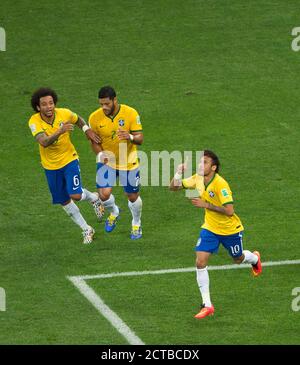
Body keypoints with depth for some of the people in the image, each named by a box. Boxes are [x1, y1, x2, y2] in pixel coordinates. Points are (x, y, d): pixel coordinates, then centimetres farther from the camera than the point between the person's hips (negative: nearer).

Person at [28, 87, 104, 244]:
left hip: (69, 160, -1)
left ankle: (94, 198, 21)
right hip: (50, 166, 1)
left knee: (75, 195, -16)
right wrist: (59, 132, -54)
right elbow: (43, 142, -39)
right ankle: (87, 230, 28)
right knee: (64, 202, 9)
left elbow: (78, 119, 8)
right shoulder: (34, 121, -23)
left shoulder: (64, 114, -17)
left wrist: (87, 130, -10)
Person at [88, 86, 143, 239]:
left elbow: (140, 139, -16)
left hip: (128, 162, -1)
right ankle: (114, 212, 22)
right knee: (104, 194, -15)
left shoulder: (130, 113, -18)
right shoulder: (95, 117, -14)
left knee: (133, 197, 9)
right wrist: (100, 153, -23)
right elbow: (94, 141, -1)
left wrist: (130, 137, -40)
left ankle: (136, 224, 40)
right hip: (107, 162, 1)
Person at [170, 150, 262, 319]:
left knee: (238, 259, 21)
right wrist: (179, 173, -20)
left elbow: (229, 211, -34)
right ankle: (207, 305, -5)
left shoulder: (220, 184, -31)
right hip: (210, 229, 5)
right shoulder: (197, 179, -10)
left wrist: (206, 205, -34)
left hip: (230, 229, -5)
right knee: (200, 263, -12)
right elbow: (174, 187, 0)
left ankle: (255, 258, 60)